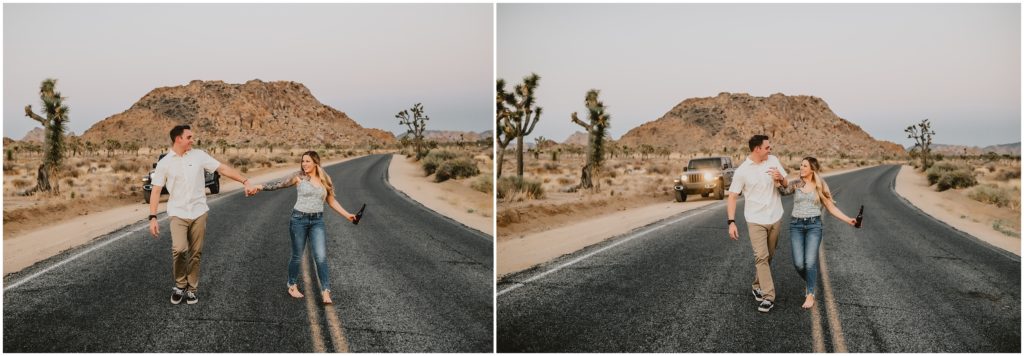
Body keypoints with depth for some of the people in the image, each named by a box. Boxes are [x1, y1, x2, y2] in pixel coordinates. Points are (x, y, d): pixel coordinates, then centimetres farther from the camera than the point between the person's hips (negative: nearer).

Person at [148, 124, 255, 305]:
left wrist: (245, 181, -8)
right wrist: (152, 217, -10)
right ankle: (180, 285, 3)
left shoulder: (198, 155, 0)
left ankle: (192, 288, 21)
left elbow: (223, 168, 0)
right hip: (178, 214, -2)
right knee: (179, 249, -19)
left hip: (198, 213, 2)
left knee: (195, 254, 6)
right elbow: (156, 191, -3)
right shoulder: (164, 163, -3)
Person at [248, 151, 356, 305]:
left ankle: (326, 292, -6)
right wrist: (259, 187, -20)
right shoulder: (298, 177, -3)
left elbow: (331, 201, 15)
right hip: (299, 219, -2)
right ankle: (292, 286, 29)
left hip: (317, 221, 2)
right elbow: (278, 184, -7)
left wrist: (347, 214, 10)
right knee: (297, 257, 8)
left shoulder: (325, 180, 7)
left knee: (321, 257, -8)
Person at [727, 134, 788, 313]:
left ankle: (757, 285, 32)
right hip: (756, 220, -4)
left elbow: (786, 184, 10)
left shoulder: (773, 160, 0)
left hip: (775, 218, 4)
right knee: (761, 257, -12)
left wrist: (780, 178, -15)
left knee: (768, 256, 14)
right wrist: (731, 222, -16)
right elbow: (732, 197, -7)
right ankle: (768, 296, -10)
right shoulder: (742, 171, -10)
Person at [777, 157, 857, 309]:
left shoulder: (820, 186, 5)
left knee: (810, 262, -11)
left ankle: (810, 294, 6)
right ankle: (810, 282, 27)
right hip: (796, 225, 1)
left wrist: (848, 220, -3)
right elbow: (782, 191, -9)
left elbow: (831, 208, 8)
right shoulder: (796, 184, 6)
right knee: (798, 263, -6)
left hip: (814, 225, -1)